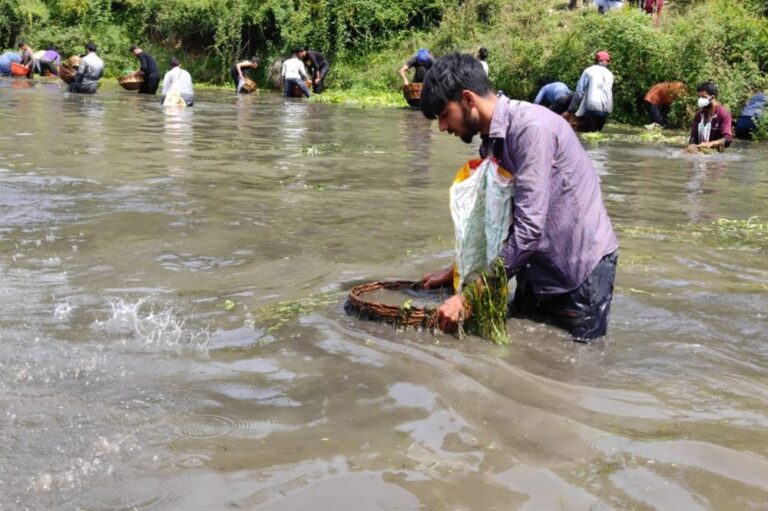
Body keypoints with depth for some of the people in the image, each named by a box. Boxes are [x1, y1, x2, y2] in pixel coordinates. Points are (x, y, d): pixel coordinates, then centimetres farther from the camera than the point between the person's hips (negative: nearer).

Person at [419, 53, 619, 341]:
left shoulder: (531, 127, -24)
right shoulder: (492, 140, 4)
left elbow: (529, 227, -29)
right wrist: (455, 271, 15)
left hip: (581, 266, -8)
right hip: (537, 266, 8)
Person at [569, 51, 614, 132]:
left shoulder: (589, 71, 3)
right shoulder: (610, 74, 17)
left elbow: (579, 91, 1)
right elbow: (609, 92, 15)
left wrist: (571, 109, 7)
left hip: (591, 107, -5)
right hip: (606, 109, 5)